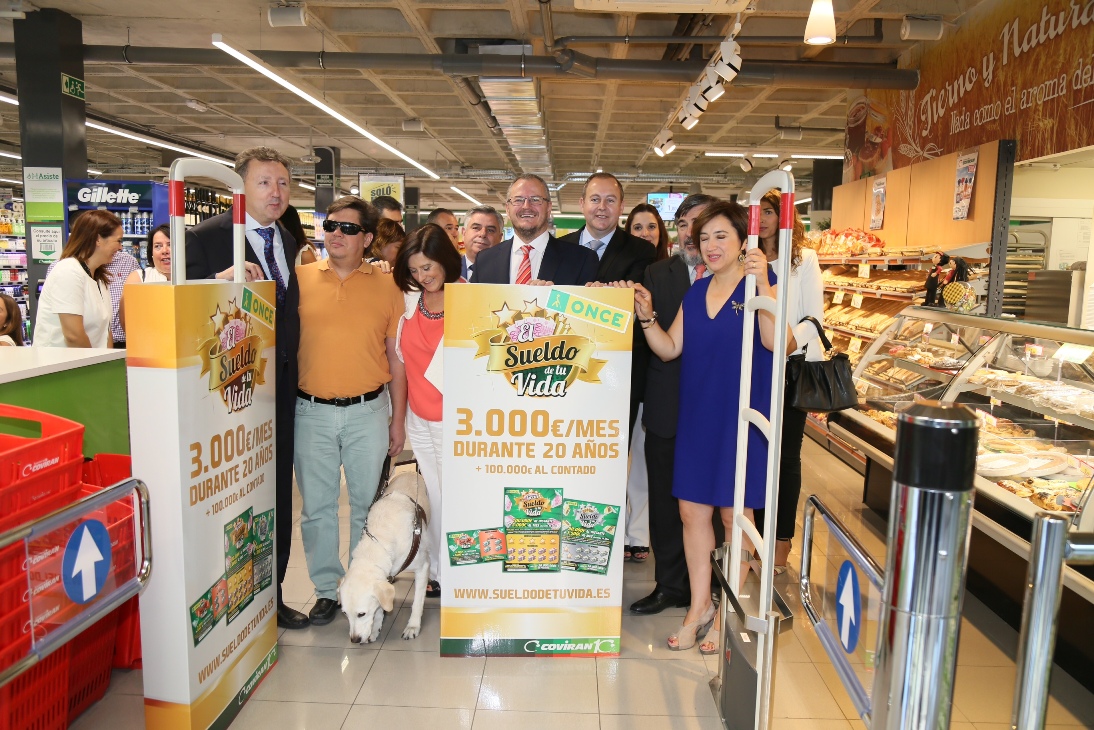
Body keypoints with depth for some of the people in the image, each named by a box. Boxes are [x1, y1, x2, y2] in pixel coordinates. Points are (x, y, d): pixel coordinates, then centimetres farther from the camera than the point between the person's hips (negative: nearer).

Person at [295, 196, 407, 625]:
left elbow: (396, 356, 5)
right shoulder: (299, 279, 3)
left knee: (367, 504, 11)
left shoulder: (386, 287, 2)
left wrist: (398, 418, 4)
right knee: (317, 505, 9)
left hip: (368, 412, 0)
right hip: (311, 412, 1)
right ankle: (326, 590, 25)